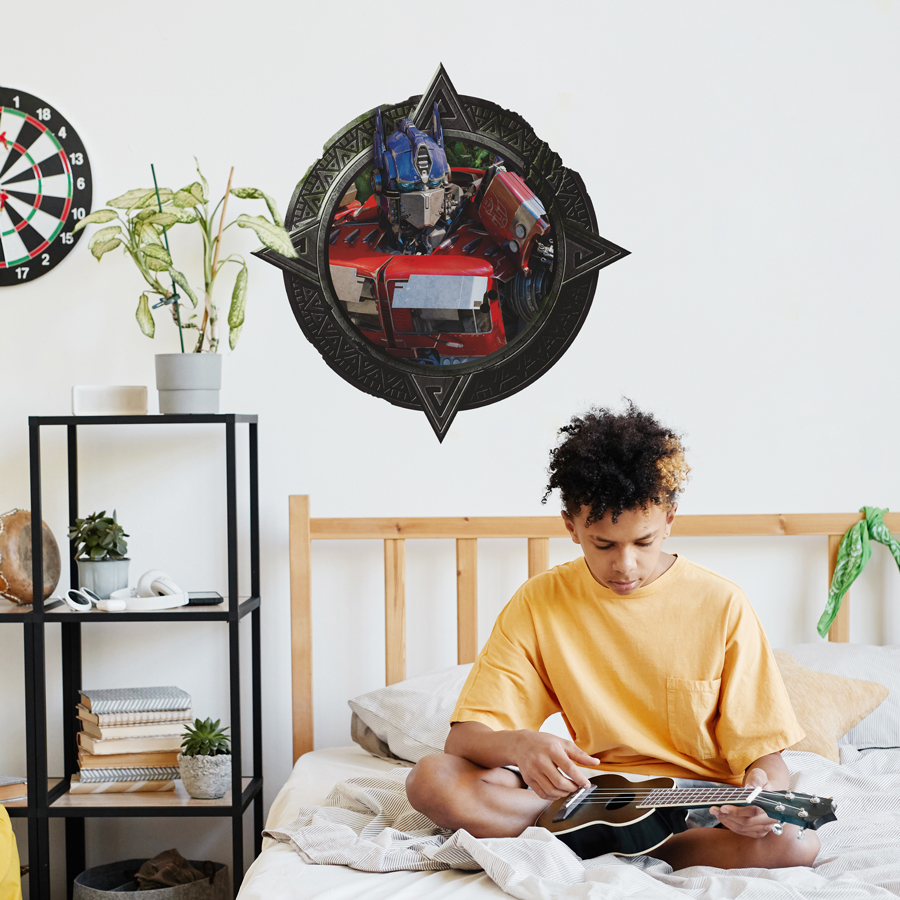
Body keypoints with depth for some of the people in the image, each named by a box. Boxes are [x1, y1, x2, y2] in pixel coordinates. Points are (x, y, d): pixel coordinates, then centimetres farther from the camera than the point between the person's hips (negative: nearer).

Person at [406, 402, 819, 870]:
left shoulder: (720, 605, -4)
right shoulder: (540, 603, 0)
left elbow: (763, 750, -3)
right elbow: (464, 737, -4)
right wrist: (521, 745, -29)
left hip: (703, 806, -1)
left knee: (794, 841, -34)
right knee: (431, 779, -21)